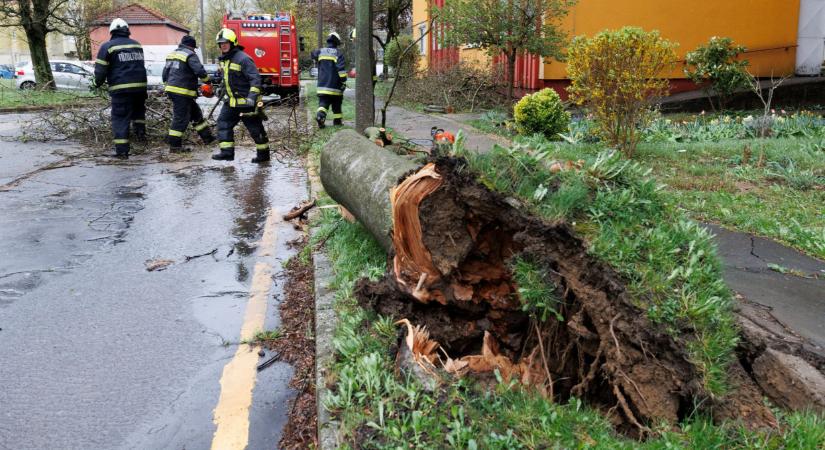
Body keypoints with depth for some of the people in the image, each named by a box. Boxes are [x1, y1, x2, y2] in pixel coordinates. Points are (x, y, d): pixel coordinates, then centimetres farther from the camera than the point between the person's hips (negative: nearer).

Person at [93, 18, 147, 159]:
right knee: (138, 109, 31)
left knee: (120, 118, 1)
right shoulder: (137, 44, 12)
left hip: (121, 88, -4)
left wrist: (97, 83, 15)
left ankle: (122, 150, -2)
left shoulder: (108, 46, -1)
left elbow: (100, 69, -2)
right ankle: (140, 131, 13)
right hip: (140, 85, 4)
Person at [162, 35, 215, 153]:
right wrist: (208, 81, -4)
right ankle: (174, 146, -3)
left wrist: (168, 86, 29)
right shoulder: (190, 55, -9)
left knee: (196, 113, 17)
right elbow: (200, 71, -20)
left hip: (171, 89, 10)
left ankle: (207, 137, 23)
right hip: (182, 92, -10)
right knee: (181, 118, -5)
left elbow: (165, 73, 22)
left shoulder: (172, 54, 18)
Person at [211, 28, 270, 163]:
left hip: (246, 101, -9)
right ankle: (227, 152, 4)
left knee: (255, 129, 1)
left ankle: (264, 154, 14)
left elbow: (255, 79, -23)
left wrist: (252, 97, -30)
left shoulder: (243, 58, -17)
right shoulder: (222, 59, 10)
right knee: (223, 123, 2)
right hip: (232, 101, 9)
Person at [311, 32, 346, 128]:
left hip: (322, 85, 3)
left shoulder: (320, 52, 6)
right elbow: (341, 69, -16)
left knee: (323, 102, 0)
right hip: (335, 86, -2)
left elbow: (313, 54, 30)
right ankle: (338, 121, 20)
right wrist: (344, 82, -11)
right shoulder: (338, 53, -8)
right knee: (336, 105, 13)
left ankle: (320, 115, -26)